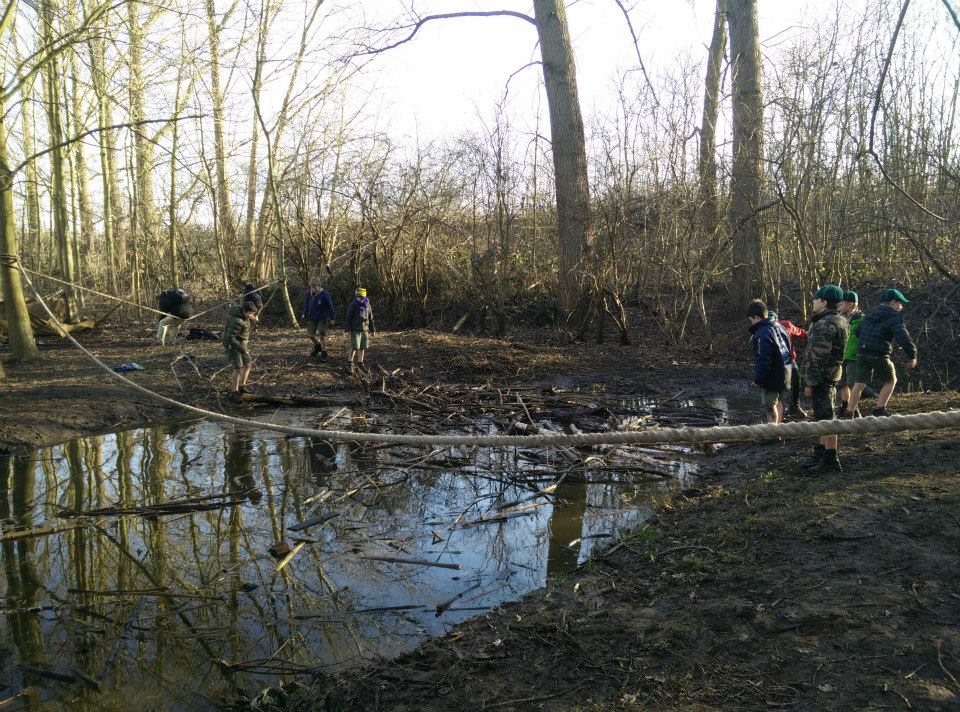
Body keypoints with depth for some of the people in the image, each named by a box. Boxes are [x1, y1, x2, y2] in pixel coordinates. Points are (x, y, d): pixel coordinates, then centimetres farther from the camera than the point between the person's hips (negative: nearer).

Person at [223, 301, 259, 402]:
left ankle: (242, 387, 33)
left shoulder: (242, 315, 1)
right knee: (238, 369, -14)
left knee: (248, 364, 18)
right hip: (232, 346, -10)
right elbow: (230, 338, -31)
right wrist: (242, 350, -31)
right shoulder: (236, 321, -29)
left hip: (240, 345, 10)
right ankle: (234, 393, -7)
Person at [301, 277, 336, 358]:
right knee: (311, 334, 8)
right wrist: (304, 314, 3)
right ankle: (317, 346, 36)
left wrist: (332, 318, -8)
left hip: (323, 318, -5)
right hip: (312, 318, 5)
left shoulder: (324, 294, -19)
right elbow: (306, 304, 11)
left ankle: (324, 352, 9)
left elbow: (330, 306, -11)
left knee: (322, 335, -6)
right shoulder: (309, 293, -6)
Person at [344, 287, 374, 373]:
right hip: (355, 330, -4)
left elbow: (371, 318, 15)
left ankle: (360, 363, 18)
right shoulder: (352, 306, -6)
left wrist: (372, 328, 15)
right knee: (354, 347, -8)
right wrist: (348, 329, -10)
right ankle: (350, 363, 2)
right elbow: (348, 318, -5)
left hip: (365, 330, 4)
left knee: (362, 347, 7)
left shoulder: (367, 306, 6)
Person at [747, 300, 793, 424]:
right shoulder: (779, 327, 6)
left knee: (770, 406, 2)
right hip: (785, 375, 9)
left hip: (772, 377, -9)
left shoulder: (761, 334, -24)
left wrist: (758, 379, -15)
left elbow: (763, 360, -25)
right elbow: (788, 349, 15)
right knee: (779, 402, 22)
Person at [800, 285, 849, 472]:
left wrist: (810, 382, -20)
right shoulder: (841, 321, 13)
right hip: (832, 373, 11)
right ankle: (821, 451, 32)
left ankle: (830, 461, 0)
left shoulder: (825, 325, -21)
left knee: (825, 416, -5)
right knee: (824, 416, 19)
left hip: (821, 377, -11)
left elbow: (818, 356, -23)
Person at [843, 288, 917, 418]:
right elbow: (903, 337, -16)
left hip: (862, 352, 6)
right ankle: (879, 410, 5)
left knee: (860, 383, 9)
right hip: (879, 354, -6)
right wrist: (912, 355, -11)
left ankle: (849, 413, 6)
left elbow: (858, 331, 20)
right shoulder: (894, 316, -5)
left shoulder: (872, 313, 18)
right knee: (890, 381, 12)